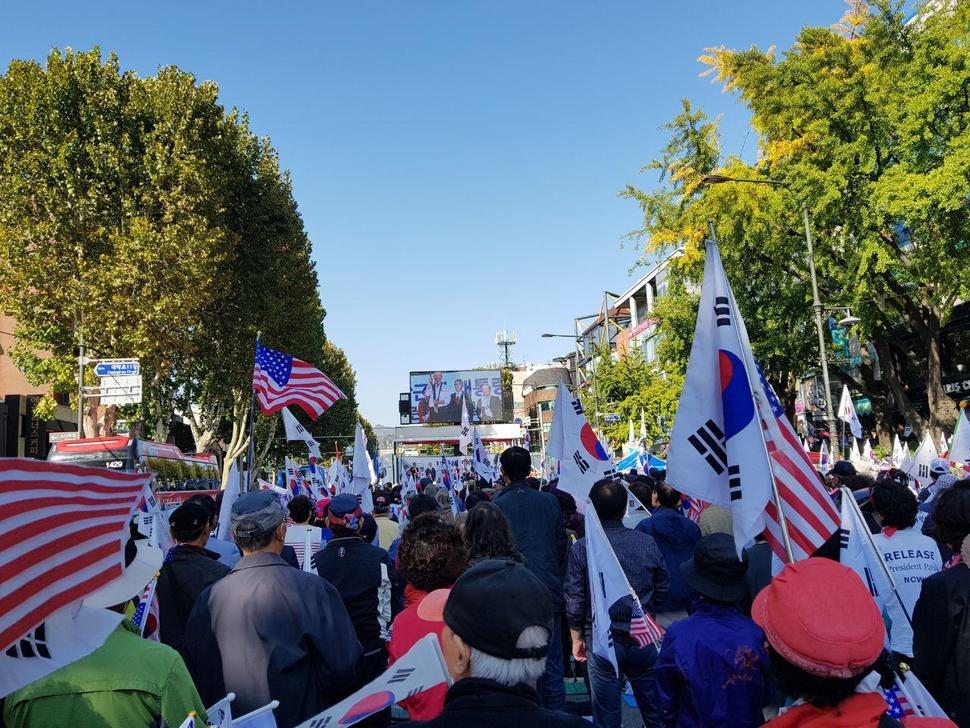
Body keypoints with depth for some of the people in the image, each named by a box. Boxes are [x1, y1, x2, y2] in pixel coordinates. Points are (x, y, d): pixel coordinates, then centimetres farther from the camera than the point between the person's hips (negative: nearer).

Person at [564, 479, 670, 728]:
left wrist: (577, 639, 6)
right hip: (644, 639, 2)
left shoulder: (581, 549, -11)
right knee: (653, 707, 19)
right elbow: (663, 588, 5)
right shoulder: (647, 543, -6)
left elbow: (574, 602, -7)